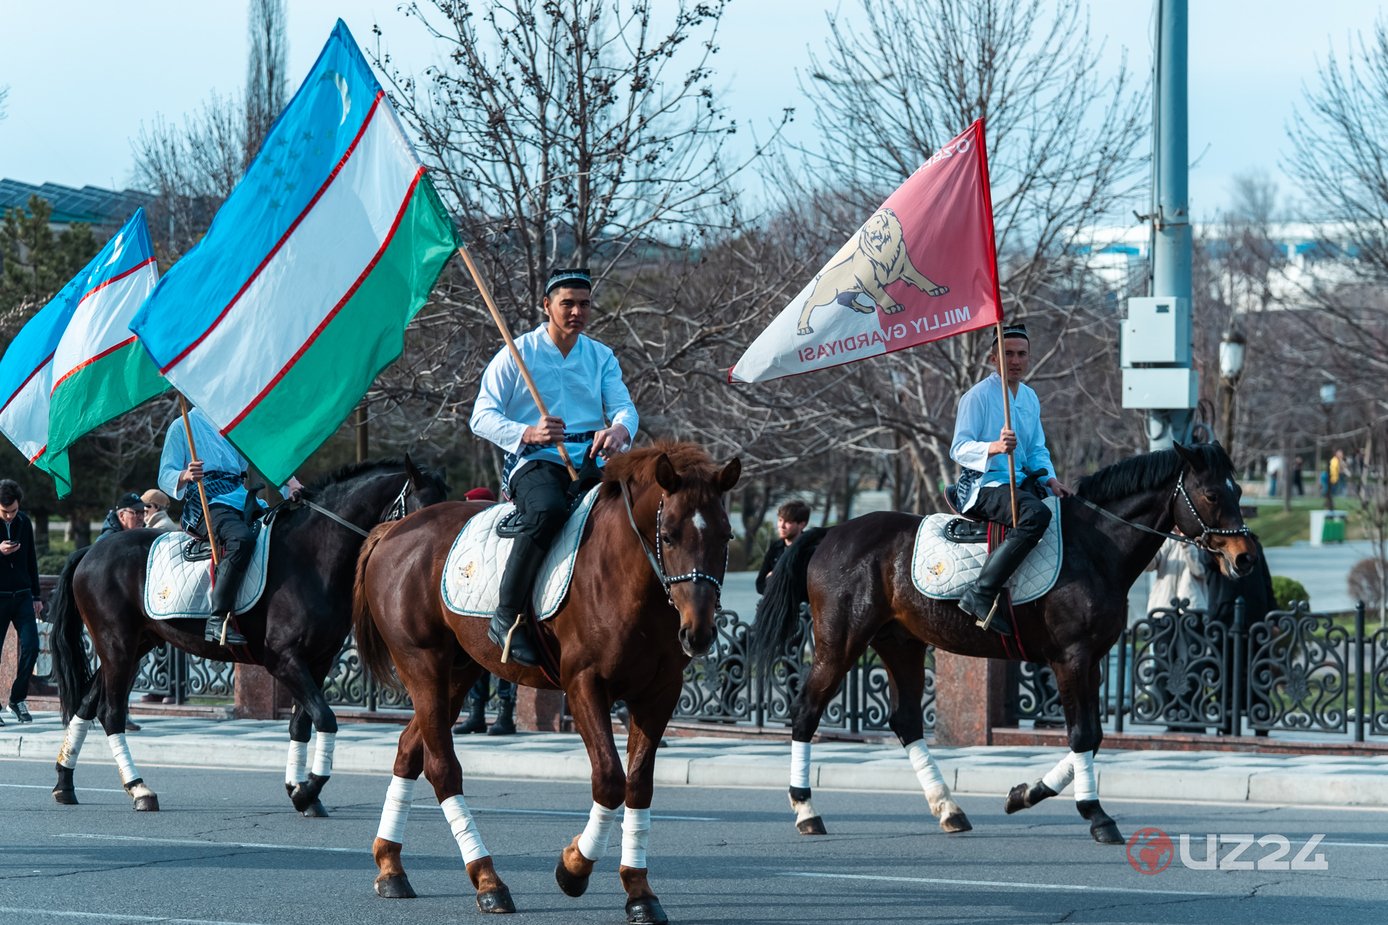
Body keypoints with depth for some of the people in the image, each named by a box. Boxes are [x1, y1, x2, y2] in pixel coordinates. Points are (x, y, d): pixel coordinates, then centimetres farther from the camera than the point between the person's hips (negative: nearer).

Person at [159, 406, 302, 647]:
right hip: (205, 506, -7)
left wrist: (291, 482, -3)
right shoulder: (184, 426, 7)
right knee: (242, 538, -36)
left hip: (240, 499, 7)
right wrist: (186, 476, -23)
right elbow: (165, 478, 0)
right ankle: (218, 621, -40)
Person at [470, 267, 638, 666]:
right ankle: (506, 617, -31)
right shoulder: (517, 354, 4)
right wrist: (527, 433, -19)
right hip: (534, 461, -5)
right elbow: (481, 417, 0)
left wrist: (619, 429, -21)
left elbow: (624, 406, 5)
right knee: (547, 510, -38)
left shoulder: (602, 357, 17)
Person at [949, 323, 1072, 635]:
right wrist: (994, 447, -32)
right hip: (983, 487, -9)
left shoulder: (1031, 398, 17)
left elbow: (1037, 450, 21)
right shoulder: (978, 396, -7)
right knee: (1036, 514, -35)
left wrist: (1050, 479, 1)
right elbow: (959, 448, -14)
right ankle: (981, 595, -38)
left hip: (1019, 483, 9)